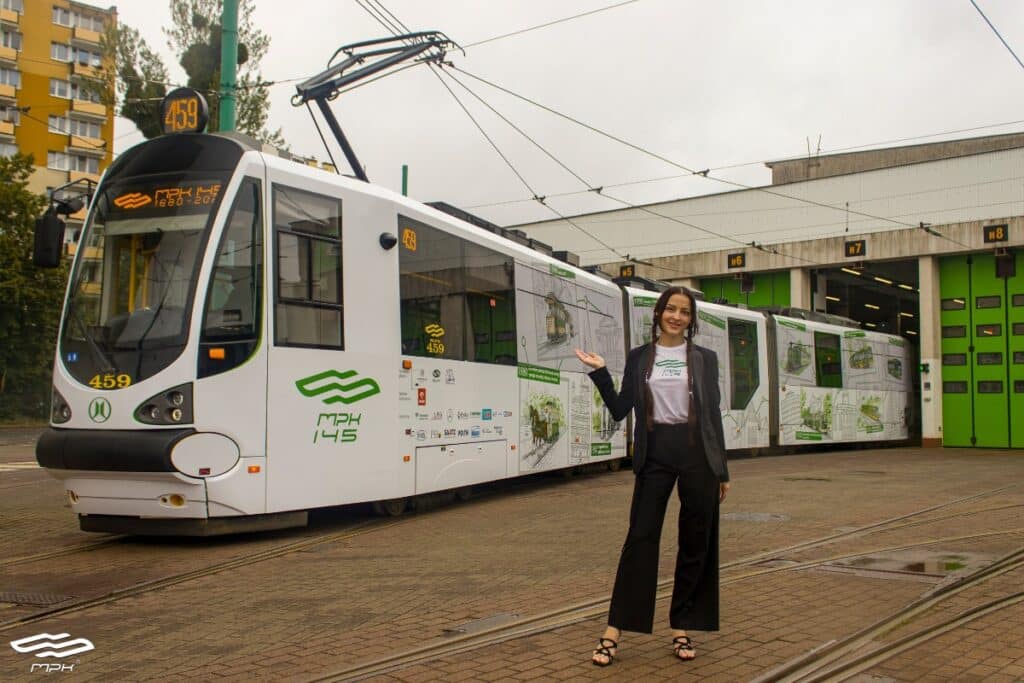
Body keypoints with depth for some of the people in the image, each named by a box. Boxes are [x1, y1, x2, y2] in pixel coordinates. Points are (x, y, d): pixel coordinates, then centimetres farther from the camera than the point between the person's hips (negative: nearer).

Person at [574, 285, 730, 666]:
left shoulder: (704, 358, 6)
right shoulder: (639, 358, 8)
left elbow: (714, 414, 6)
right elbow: (620, 410, 6)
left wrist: (722, 470, 5)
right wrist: (600, 373, -6)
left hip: (696, 452, 1)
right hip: (655, 453, 0)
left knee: (696, 542, 4)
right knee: (640, 537, -3)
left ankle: (681, 628, 16)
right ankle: (614, 631, 1)